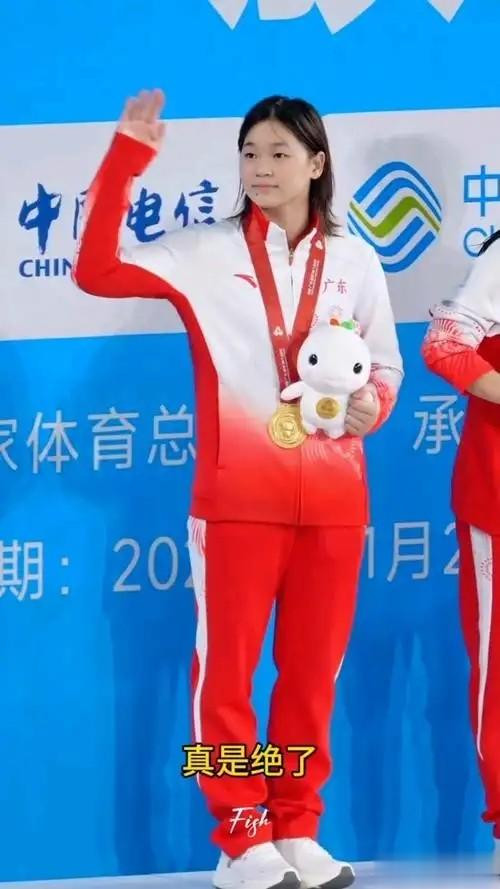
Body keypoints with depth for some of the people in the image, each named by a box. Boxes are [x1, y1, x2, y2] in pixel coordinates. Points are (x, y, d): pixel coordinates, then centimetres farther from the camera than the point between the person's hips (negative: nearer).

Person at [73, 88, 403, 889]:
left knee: (314, 670, 8)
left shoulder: (355, 262, 8)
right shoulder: (205, 252, 0)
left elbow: (386, 364, 15)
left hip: (333, 498, 3)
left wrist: (372, 404, -8)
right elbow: (97, 270, -10)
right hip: (237, 494, -2)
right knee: (226, 668, -2)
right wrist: (126, 159, -15)